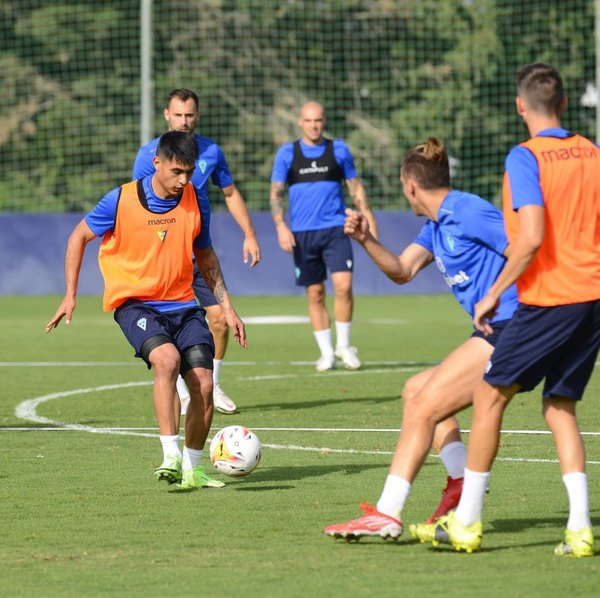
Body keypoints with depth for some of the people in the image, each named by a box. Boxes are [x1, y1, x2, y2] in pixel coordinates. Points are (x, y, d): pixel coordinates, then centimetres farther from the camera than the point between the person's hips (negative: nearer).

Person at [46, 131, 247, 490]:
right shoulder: (122, 201, -11)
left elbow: (206, 257, 17)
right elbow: (79, 237, 4)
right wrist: (70, 295, 0)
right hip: (135, 302, -4)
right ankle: (171, 457, -30)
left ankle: (192, 469, 11)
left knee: (204, 385, -8)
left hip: (183, 305, 4)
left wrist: (227, 306, 12)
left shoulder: (195, 202, 1)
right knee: (167, 358, -32)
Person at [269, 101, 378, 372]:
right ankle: (326, 352, 13)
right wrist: (280, 226, -7)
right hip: (302, 233, 1)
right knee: (315, 293, 3)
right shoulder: (287, 153, 5)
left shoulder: (338, 149, 7)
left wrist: (367, 217, 7)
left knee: (343, 286, -15)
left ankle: (343, 345, 1)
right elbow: (276, 192, 5)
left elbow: (355, 186, 14)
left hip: (335, 229, -1)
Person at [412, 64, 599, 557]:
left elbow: (532, 238, -20)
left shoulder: (526, 157, -11)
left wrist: (494, 292, -10)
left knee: (490, 397, 7)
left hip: (549, 299, -6)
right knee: (560, 406, 14)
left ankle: (466, 524, 11)